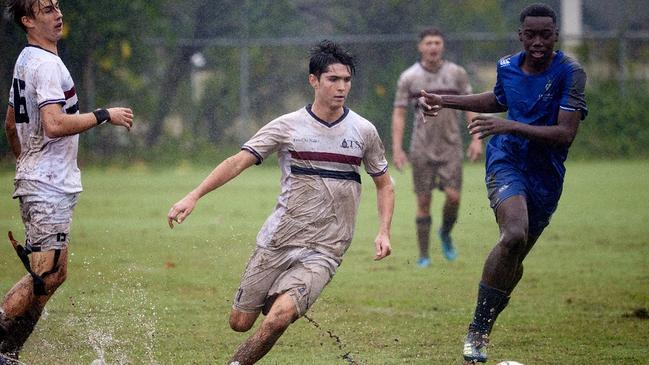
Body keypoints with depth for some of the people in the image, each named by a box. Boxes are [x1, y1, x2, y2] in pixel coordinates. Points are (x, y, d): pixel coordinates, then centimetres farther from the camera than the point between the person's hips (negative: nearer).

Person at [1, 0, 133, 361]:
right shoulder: (46, 64, -16)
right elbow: (54, 124, -27)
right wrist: (104, 115, -18)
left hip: (50, 185, 11)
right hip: (48, 187, -11)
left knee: (54, 275, 11)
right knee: (45, 277, -12)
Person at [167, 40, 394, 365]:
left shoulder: (363, 131, 3)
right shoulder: (288, 126, -1)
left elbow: (384, 184, 17)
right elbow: (237, 162, -5)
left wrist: (383, 232, 2)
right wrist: (193, 196, -17)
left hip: (324, 251, -1)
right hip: (277, 241, 1)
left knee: (278, 318, -24)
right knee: (240, 322, 4)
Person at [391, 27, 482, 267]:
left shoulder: (457, 74, 3)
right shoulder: (409, 78, -1)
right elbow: (399, 114, 1)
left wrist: (476, 139, -4)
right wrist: (397, 149, -7)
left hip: (450, 146, 1)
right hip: (422, 148, -1)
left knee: (453, 196, -12)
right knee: (424, 202, -2)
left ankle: (445, 234, 18)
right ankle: (424, 255, 6)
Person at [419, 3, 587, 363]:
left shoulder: (569, 72, -14)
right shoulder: (506, 66, -1)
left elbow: (566, 133, -21)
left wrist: (511, 126, -29)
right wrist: (447, 101, 20)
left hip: (546, 173, 0)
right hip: (507, 161, 0)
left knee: (514, 259, 11)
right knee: (514, 235, -27)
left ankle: (484, 325, 37)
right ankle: (477, 330, -19)